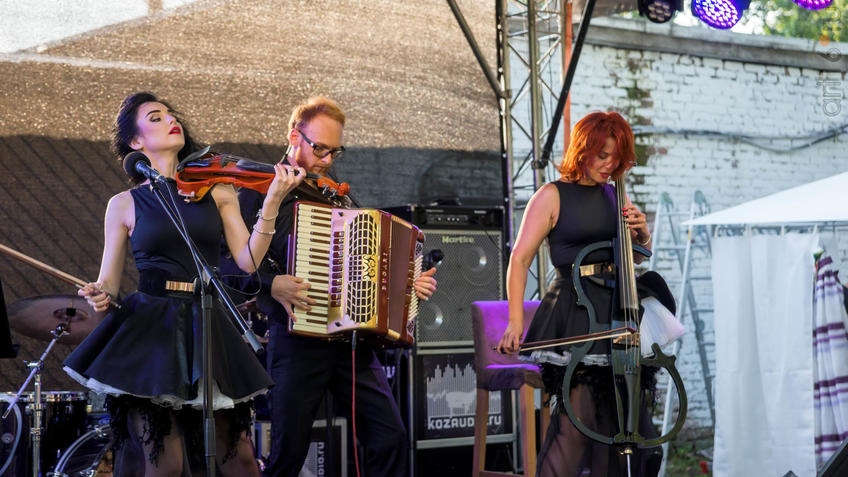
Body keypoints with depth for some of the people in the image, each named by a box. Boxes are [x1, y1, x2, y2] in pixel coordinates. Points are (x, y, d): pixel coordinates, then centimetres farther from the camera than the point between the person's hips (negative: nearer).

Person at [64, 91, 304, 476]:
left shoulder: (218, 194, 10)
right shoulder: (124, 204, 6)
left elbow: (248, 262, 0)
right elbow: (108, 283, 8)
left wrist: (272, 202, -9)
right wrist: (99, 296, -15)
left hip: (207, 331, 2)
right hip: (150, 330, -2)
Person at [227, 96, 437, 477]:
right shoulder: (261, 191, 0)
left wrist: (410, 284, 13)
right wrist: (271, 284, -22)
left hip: (351, 342, 5)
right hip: (297, 342, -5)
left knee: (391, 440, -2)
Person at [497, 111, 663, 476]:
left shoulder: (613, 196, 15)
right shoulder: (552, 196, -1)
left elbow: (638, 255, 26)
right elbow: (519, 259, -6)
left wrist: (641, 231, 2)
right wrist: (516, 320, -16)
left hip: (616, 315, 6)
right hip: (573, 317, -6)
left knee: (619, 420, 5)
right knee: (576, 421, -14)